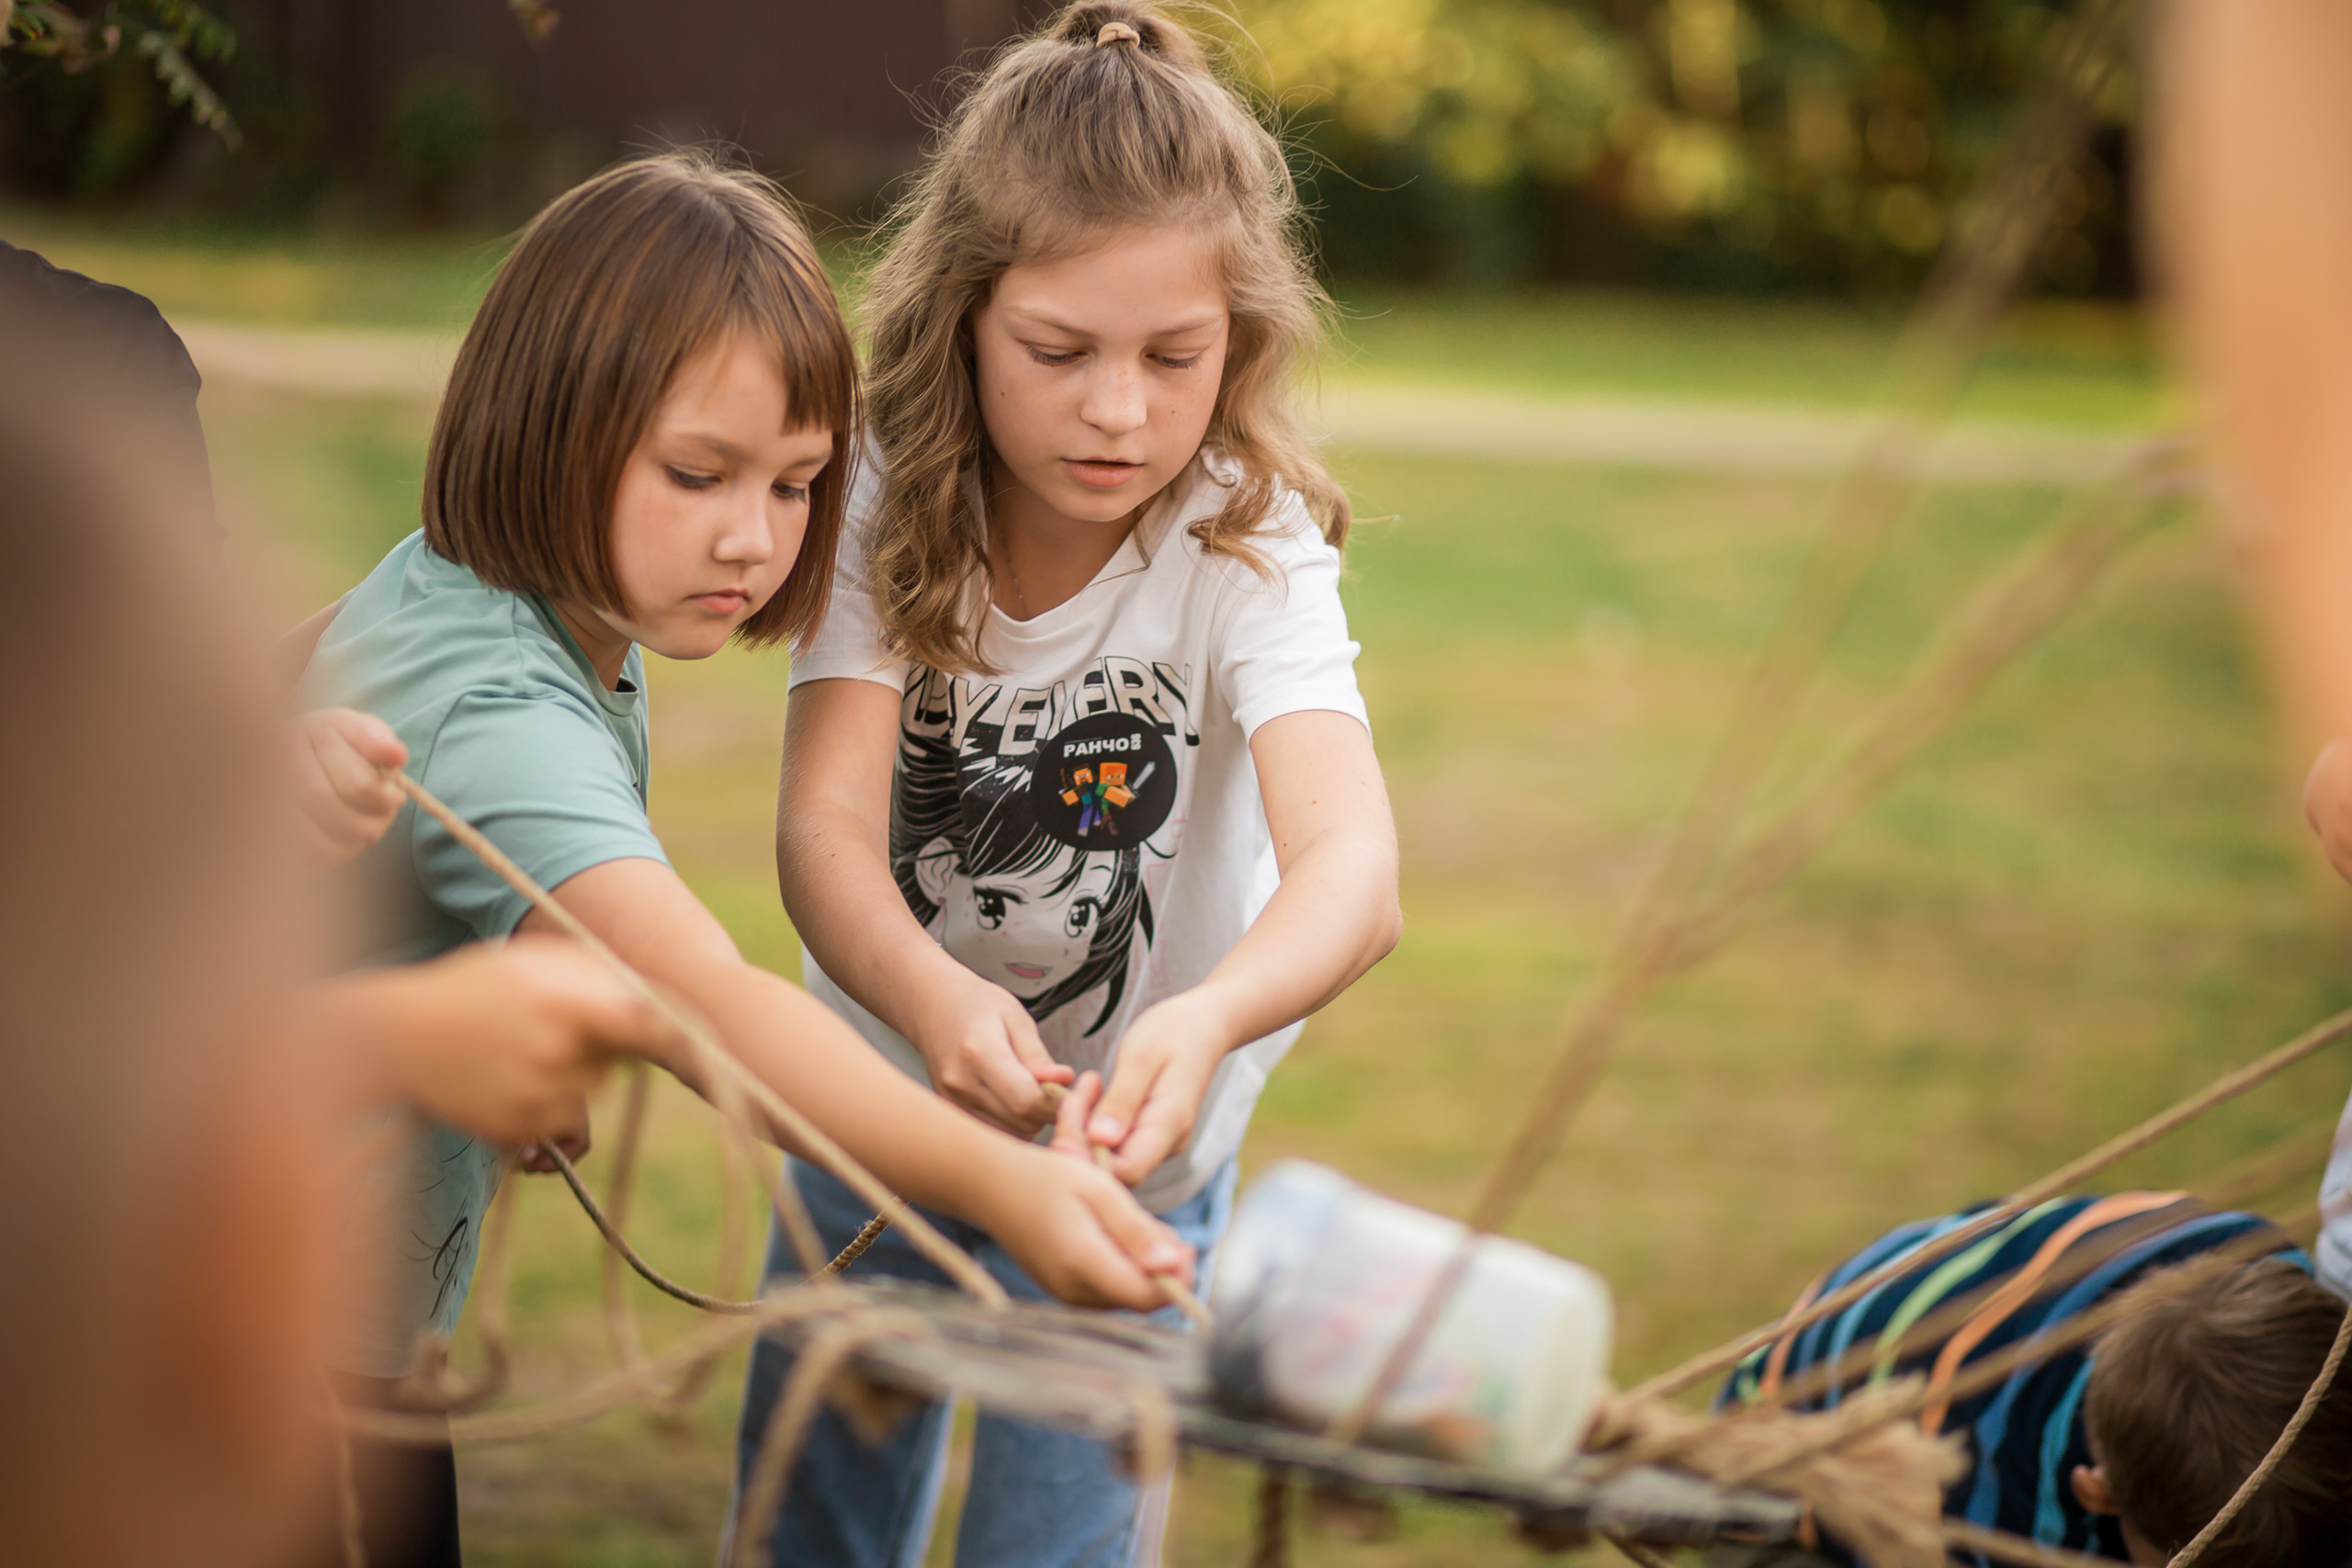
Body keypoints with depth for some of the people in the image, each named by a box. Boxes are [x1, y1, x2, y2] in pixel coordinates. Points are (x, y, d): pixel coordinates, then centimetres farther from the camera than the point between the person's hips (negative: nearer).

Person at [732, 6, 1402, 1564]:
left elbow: (1352, 871, -39)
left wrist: (1203, 1023, -61)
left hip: (1129, 1147, -2)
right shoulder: (891, 513, -18)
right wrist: (935, 1000, -52)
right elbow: (824, 829, -30)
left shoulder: (1248, 549, -24)